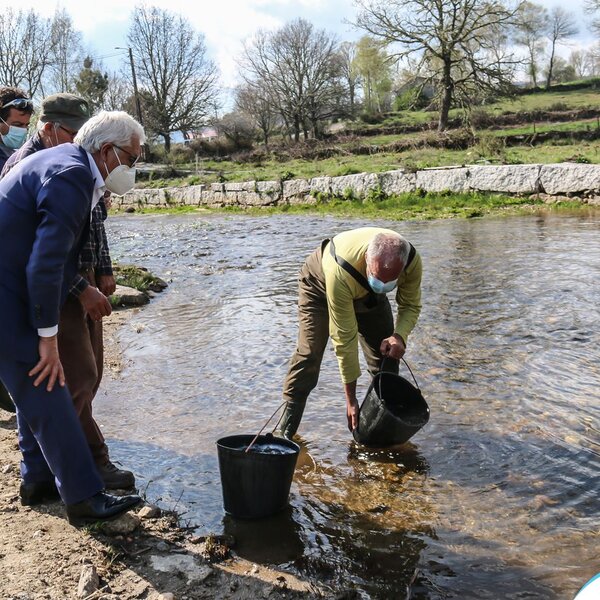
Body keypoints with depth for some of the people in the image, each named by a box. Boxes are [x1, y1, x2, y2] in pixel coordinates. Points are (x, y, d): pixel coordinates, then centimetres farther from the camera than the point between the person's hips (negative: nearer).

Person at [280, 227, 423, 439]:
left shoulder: (412, 261, -34)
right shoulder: (340, 273, -46)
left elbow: (411, 306, -14)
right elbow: (345, 338, -39)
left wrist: (399, 336, -38)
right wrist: (351, 399, -31)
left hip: (367, 292, 5)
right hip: (320, 284, -4)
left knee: (387, 351, -4)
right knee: (309, 352, -17)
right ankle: (286, 431, -7)